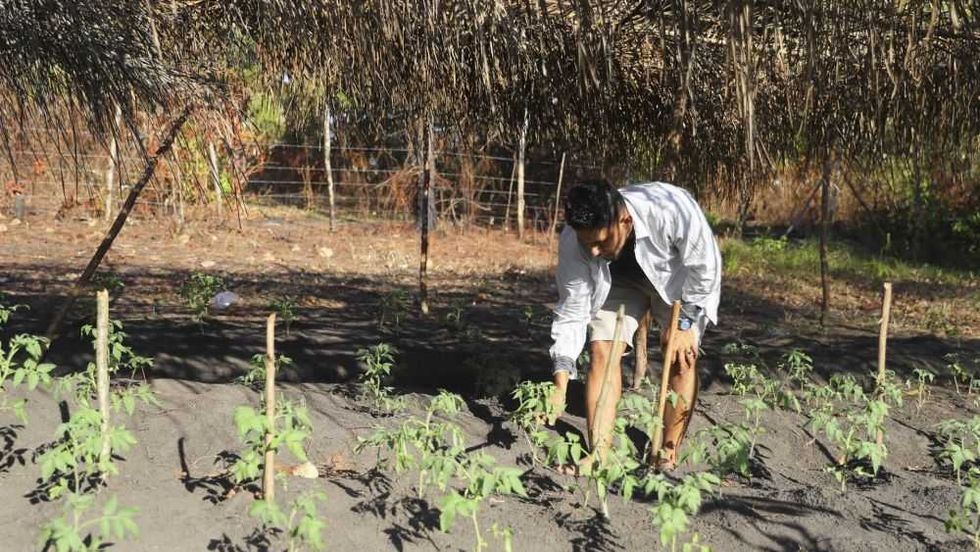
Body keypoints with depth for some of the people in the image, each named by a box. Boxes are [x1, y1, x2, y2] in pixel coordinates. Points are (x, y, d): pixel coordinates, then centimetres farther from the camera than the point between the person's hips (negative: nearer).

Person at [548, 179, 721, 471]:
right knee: (602, 352, -14)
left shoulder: (672, 209, -42)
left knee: (683, 356, -13)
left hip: (678, 278, -2)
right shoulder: (572, 241, -32)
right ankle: (598, 457, -9)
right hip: (617, 279, 2)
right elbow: (572, 311, -24)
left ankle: (669, 456, -2)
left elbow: (705, 268, -25)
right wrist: (560, 385, -30)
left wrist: (683, 323, -18)